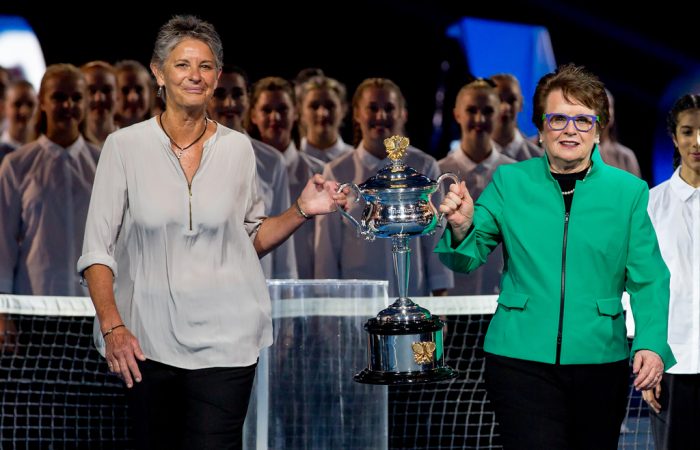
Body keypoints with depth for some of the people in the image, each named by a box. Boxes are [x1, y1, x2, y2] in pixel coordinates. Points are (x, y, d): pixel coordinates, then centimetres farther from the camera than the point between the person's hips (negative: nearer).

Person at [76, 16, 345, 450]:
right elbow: (98, 247, -3)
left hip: (224, 339, 0)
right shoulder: (125, 146, -2)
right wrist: (112, 326, -13)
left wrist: (302, 211, -3)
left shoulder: (237, 148, 4)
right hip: (146, 339, 0)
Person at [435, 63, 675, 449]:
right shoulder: (509, 182, 2)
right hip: (521, 360, -1)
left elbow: (648, 280, 0)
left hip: (600, 364, 1)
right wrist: (462, 227, -17)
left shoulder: (629, 191, 1)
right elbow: (467, 259, 5)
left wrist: (651, 344, -14)